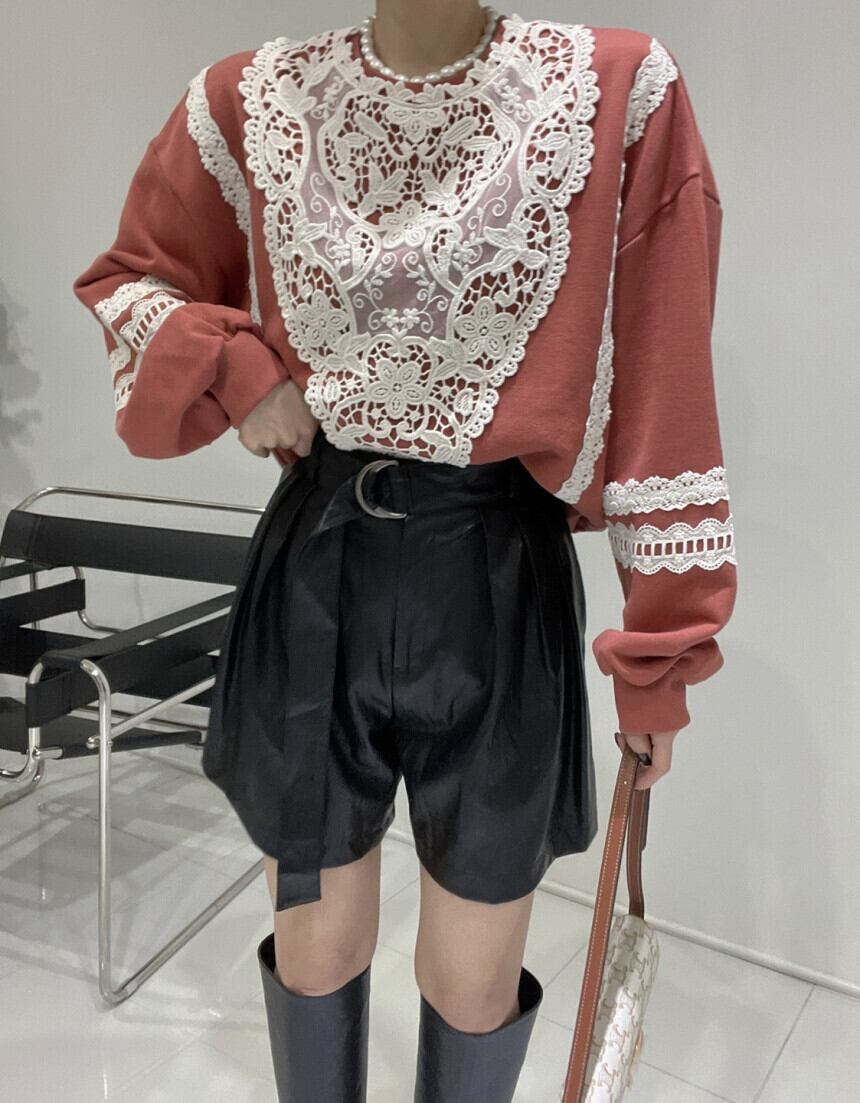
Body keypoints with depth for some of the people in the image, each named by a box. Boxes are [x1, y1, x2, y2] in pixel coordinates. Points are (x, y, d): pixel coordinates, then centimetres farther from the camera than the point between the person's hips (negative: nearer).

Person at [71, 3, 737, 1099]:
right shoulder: (251, 100, 1)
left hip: (498, 584, -1)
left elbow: (661, 396, -6)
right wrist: (236, 367, -7)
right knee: (318, 945, 19)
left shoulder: (621, 93, -6)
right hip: (315, 571, 2)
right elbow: (128, 281, 15)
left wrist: (659, 649, -3)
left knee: (473, 981, 15)